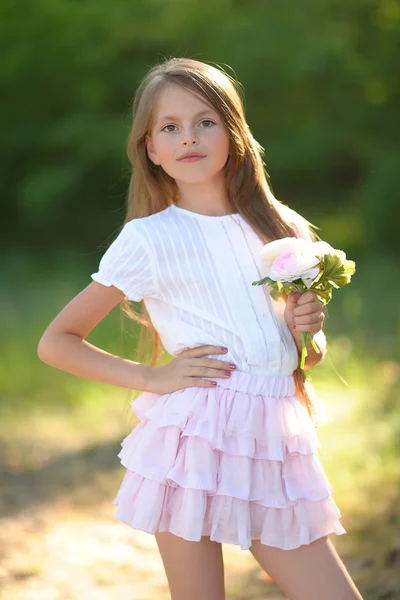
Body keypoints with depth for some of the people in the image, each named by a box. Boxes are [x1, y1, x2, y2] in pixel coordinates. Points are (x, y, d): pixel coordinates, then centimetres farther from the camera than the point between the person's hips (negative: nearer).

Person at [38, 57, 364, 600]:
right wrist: (151, 377, -5)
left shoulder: (283, 228, 11)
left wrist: (308, 333, 2)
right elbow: (55, 344, 4)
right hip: (195, 435, -4)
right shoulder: (148, 240, -1)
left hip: (276, 443, 4)